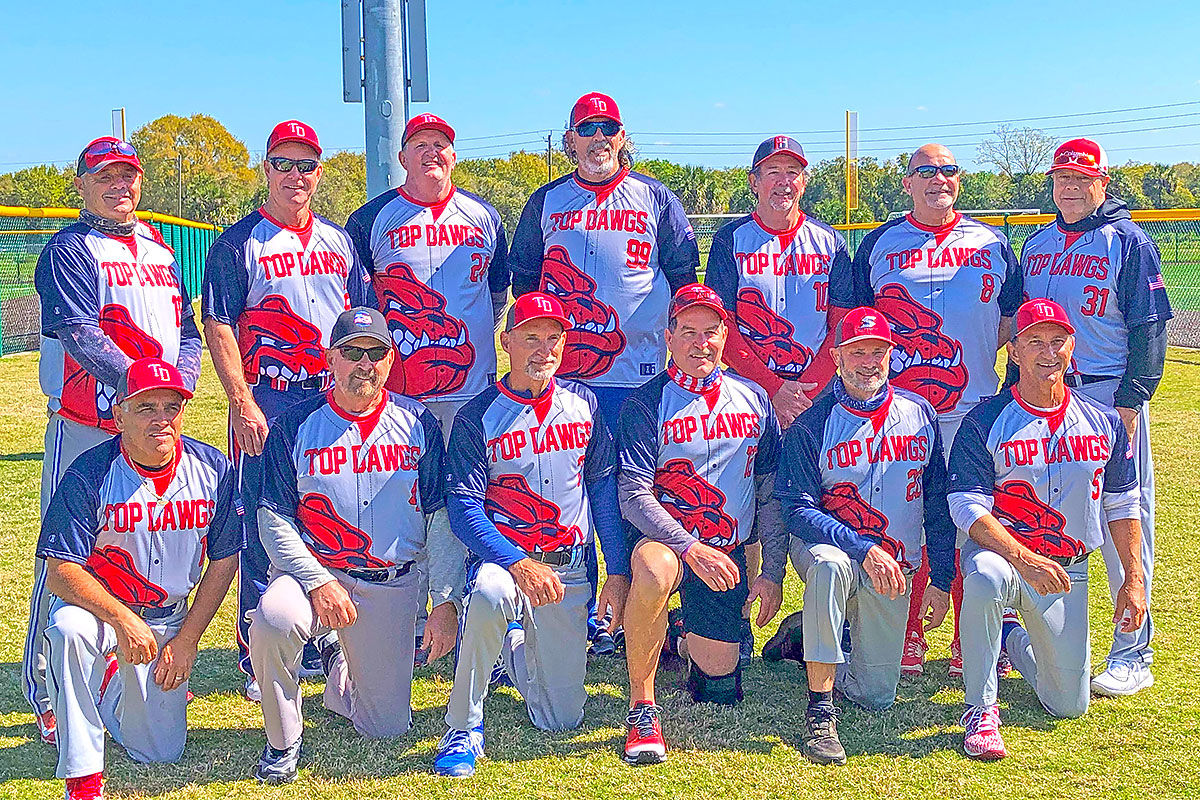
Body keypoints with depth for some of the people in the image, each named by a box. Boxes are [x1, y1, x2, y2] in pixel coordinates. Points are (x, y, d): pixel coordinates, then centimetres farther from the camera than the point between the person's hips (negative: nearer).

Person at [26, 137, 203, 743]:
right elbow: (80, 335, -16)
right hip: (86, 426, -6)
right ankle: (45, 693, 4)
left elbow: (188, 332, 15)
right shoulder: (70, 250, -2)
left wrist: (179, 385, -4)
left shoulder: (158, 250, 18)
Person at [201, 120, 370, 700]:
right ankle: (258, 662, 7)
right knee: (263, 536, -2)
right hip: (267, 405, -4)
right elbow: (219, 327, -6)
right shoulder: (238, 243, 1)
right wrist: (243, 404, -15)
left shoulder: (338, 240, 16)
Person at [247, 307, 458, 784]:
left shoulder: (418, 423, 2)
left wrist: (445, 601, -6)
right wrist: (318, 582, -18)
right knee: (273, 620, -36)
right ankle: (282, 743, -8)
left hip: (395, 586, 2)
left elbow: (443, 518, 1)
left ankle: (337, 658, 37)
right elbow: (274, 517, -5)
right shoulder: (297, 424, -2)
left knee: (386, 725, 2)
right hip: (313, 570, -1)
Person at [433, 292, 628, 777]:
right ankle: (464, 728, -19)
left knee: (560, 719, 1)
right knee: (490, 593, -41)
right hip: (501, 555, -3)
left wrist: (618, 571, 1)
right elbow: (464, 508, -14)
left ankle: (519, 650, 36)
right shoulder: (478, 417, -6)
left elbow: (605, 491, 8)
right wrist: (519, 564, -29)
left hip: (570, 568, 3)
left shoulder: (584, 405, 6)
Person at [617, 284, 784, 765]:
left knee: (719, 686, 1)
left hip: (728, 554, 4)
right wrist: (689, 547, -27)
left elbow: (771, 495, 10)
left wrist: (773, 573, 3)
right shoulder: (647, 403, -5)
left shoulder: (753, 400, 8)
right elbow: (634, 496, -14)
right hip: (663, 538, -4)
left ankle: (690, 643, 37)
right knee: (654, 572, -40)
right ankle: (642, 707, -21)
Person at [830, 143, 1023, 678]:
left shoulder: (992, 243, 13)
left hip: (974, 410, 1)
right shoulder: (880, 243, 10)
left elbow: (1014, 319, 15)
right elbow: (847, 316, 9)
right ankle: (908, 636, 13)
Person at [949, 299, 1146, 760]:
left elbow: (1122, 505, 11)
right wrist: (1024, 558, -30)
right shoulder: (984, 423, -9)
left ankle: (1013, 639, 38)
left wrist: (1134, 579, 4)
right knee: (985, 579, -42)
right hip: (999, 551, -4)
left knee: (1069, 705, 5)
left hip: (1068, 570, 4)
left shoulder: (1104, 423, 4)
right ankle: (980, 710, -22)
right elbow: (967, 506, -17)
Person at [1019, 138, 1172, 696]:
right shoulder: (1036, 245, 14)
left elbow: (1149, 329, -7)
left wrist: (1130, 402, -14)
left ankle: (1132, 654, 5)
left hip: (1112, 395, -5)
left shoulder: (1129, 242, -2)